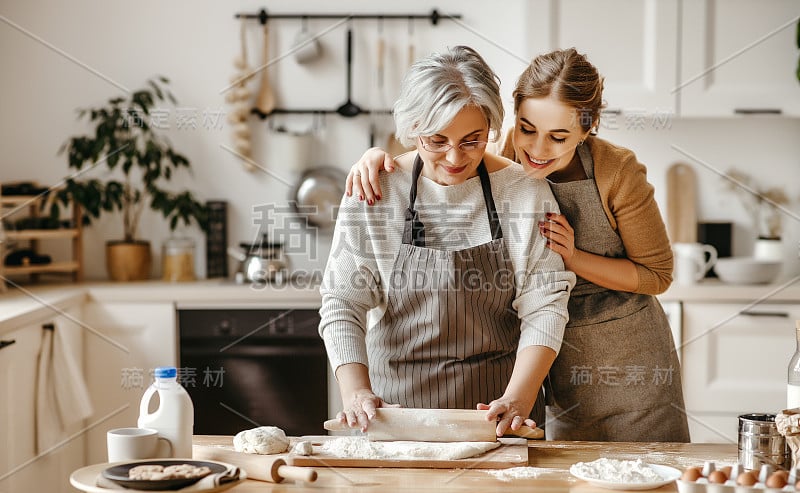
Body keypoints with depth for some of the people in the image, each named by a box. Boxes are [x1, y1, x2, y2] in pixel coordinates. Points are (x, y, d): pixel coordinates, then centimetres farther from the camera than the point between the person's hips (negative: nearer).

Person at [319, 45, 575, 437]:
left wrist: (518, 397, -17)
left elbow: (544, 305, -3)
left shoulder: (526, 192, -2)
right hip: (396, 398, 0)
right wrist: (356, 392, -18)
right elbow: (343, 302, -3)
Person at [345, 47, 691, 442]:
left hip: (630, 360, -1)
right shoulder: (499, 156, -13)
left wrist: (573, 257, -22)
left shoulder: (616, 172, -19)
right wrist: (378, 155, -19)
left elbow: (657, 274, -9)